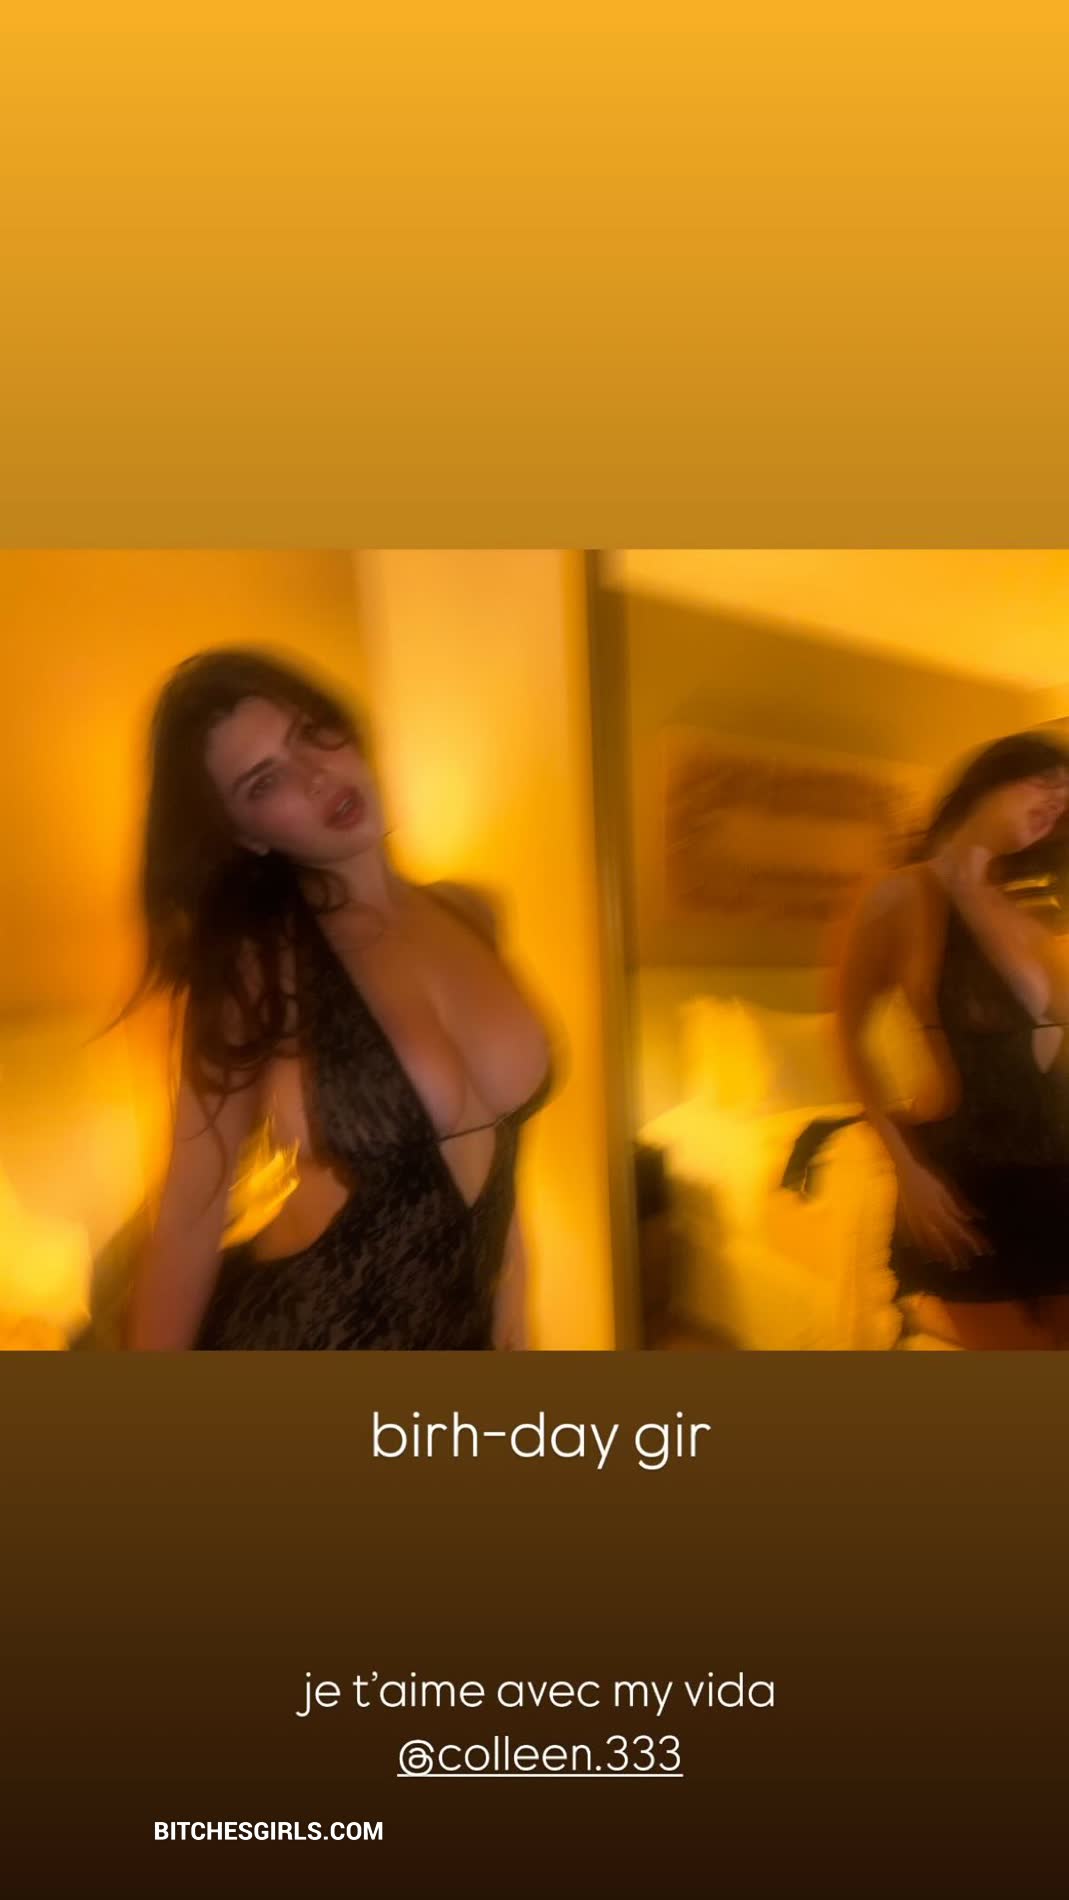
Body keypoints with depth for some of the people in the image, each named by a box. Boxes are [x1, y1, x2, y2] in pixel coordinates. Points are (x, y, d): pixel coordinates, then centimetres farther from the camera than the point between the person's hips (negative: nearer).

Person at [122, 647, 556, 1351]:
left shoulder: (470, 915, -5)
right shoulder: (254, 967, -19)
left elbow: (495, 1129, 3)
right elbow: (191, 1217, -15)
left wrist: (510, 1293, 9)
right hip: (299, 1333, -4)